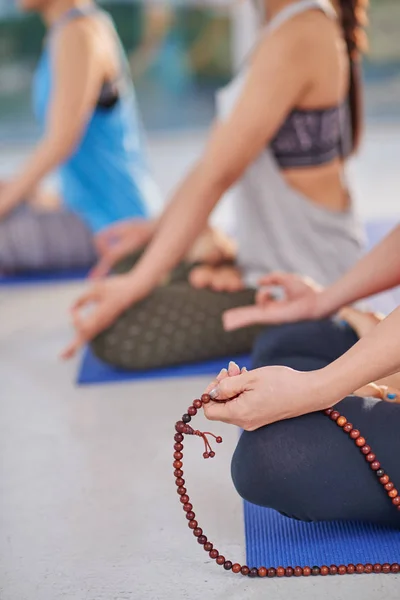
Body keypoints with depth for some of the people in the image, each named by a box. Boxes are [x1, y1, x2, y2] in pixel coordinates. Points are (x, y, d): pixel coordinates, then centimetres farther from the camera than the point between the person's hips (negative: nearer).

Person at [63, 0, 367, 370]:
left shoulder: (297, 37, -23)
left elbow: (215, 176, -24)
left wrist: (134, 285, -20)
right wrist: (158, 226, 13)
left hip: (300, 283, -10)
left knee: (115, 333, -17)